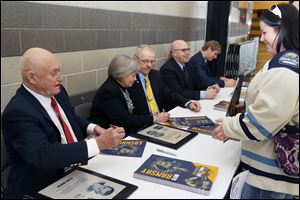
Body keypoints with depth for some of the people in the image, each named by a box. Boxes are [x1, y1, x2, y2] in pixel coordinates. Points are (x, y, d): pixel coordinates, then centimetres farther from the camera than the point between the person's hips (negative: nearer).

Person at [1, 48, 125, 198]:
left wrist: (92, 128, -1)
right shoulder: (17, 112, -20)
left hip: (79, 170, 7)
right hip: (43, 187, -7)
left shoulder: (57, 91, 2)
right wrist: (99, 143, -30)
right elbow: (43, 156, -29)